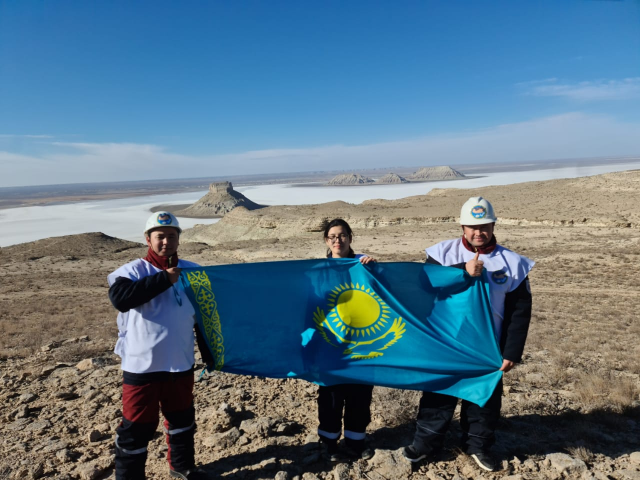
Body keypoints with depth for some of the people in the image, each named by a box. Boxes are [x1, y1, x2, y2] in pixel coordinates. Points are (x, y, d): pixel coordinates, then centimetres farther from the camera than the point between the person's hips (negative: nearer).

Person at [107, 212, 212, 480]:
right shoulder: (133, 271, -9)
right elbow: (119, 298, -30)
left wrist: (208, 354, 8)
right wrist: (163, 279, -27)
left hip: (181, 363, 4)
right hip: (141, 366, -4)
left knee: (182, 417, 21)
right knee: (137, 426, 6)